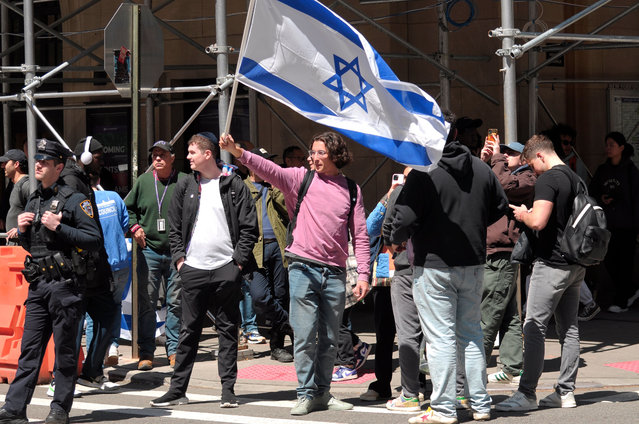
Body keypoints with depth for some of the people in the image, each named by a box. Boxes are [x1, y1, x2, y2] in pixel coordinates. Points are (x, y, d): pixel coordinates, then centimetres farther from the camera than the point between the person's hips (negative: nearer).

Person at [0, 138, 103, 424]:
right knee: (29, 349, 4)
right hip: (38, 284, 6)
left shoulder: (74, 200, -6)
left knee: (65, 350, 1)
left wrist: (58, 228, -17)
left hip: (65, 284, -6)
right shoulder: (33, 201, 16)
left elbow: (94, 240, -13)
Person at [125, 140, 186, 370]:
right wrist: (134, 228, 5)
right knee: (146, 303, 0)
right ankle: (146, 352, 5)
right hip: (149, 250, 1)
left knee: (176, 303, 6)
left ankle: (174, 349, 14)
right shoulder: (143, 181, 6)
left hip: (176, 252, -1)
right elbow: (127, 207, 19)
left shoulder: (184, 182, -2)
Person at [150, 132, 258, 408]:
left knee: (228, 330, 3)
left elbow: (249, 227, 0)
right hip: (193, 269, 3)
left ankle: (228, 390, 7)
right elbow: (174, 227, 13)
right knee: (188, 331, 4)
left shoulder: (234, 186, 0)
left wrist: (239, 259, -8)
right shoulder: (185, 186, 10)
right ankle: (177, 390, 7)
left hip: (226, 269, -3)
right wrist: (179, 257, 2)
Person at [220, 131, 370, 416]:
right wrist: (237, 152, -27)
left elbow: (359, 235, 8)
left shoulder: (351, 190, 8)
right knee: (305, 336, -4)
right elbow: (269, 170, -12)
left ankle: (322, 392, 18)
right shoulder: (301, 178, 4)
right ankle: (306, 394, 2)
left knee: (329, 338, 8)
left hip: (334, 272, 2)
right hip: (304, 267, -2)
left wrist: (363, 274, 1)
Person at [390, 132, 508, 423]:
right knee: (471, 334, 14)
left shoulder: (423, 173, -15)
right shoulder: (481, 169, 4)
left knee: (440, 337, -2)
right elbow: (500, 207, 14)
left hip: (434, 264, -6)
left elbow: (406, 215, -19)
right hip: (473, 263, 6)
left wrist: (397, 240, 2)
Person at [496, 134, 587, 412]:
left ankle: (527, 394, -8)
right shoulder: (575, 178, 13)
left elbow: (538, 221, -25)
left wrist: (523, 214, -3)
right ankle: (566, 392, 12)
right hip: (576, 263, 9)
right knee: (569, 328, 10)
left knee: (534, 327, -6)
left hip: (551, 263, -9)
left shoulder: (547, 180, -14)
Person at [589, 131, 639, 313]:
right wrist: (601, 199, -6)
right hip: (608, 223, 5)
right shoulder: (602, 170, 10)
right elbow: (592, 192, 17)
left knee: (624, 262, -1)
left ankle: (621, 302, 5)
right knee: (609, 261, 5)